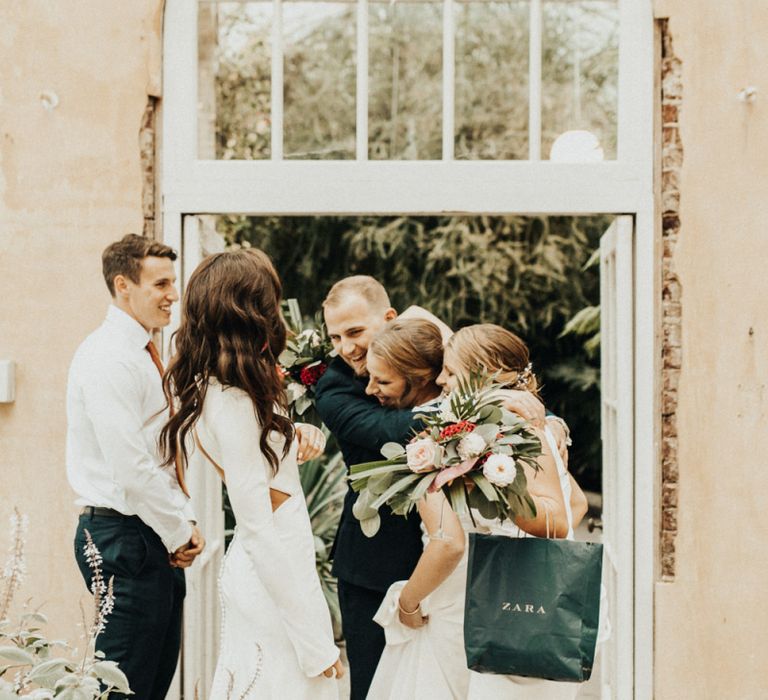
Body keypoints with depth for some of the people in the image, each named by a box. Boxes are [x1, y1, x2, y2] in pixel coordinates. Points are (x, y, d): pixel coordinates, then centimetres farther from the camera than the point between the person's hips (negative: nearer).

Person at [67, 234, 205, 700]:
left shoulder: (144, 354, 14)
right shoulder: (110, 358, -17)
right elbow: (130, 468, -22)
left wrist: (186, 522, 6)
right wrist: (180, 533, -13)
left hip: (159, 539, 10)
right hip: (125, 538, -10)